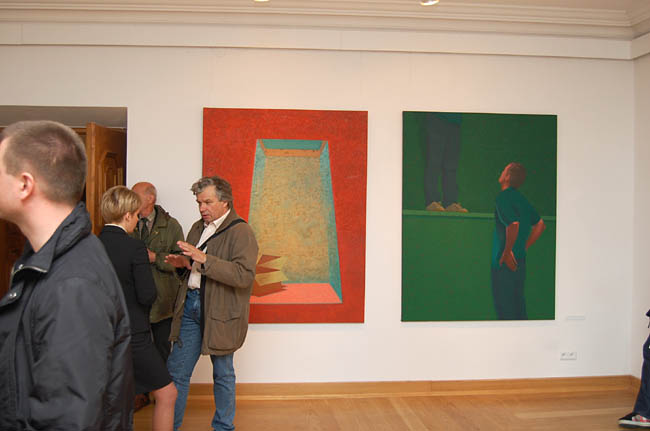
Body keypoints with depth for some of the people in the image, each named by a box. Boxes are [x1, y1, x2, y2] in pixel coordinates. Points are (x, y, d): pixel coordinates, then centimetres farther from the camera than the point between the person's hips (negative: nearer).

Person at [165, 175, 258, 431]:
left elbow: (244, 275, -25)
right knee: (176, 371, 10)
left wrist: (203, 259, -28)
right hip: (191, 305, 7)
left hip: (220, 312, -6)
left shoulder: (240, 232, -12)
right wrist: (183, 264, 2)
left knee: (222, 374, 10)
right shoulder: (198, 228, 13)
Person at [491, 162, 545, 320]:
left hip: (506, 263, -9)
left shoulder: (503, 197, -13)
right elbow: (540, 225, 19)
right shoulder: (521, 198, 12)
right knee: (518, 305, 17)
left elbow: (513, 224, -29)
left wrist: (507, 252, -20)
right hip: (520, 261, 9)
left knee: (506, 310, -2)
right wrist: (524, 247, 17)